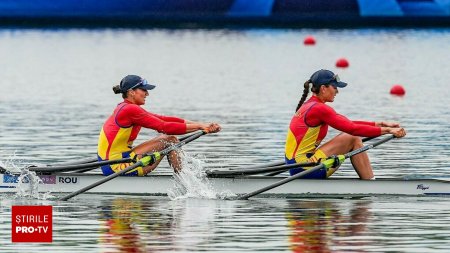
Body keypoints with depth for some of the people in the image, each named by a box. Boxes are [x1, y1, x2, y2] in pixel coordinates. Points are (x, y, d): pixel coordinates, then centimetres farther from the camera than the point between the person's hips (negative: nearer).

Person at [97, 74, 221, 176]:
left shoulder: (125, 108, 13)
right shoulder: (130, 110, -16)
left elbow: (164, 119, 6)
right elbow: (164, 127, -18)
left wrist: (199, 125, -4)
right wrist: (199, 127, -14)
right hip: (117, 167, -10)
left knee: (171, 140, 9)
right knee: (169, 140, -10)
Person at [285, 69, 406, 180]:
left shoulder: (309, 106, 15)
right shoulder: (319, 109, -15)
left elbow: (348, 124, 15)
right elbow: (353, 129, -18)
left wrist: (381, 124, 9)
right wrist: (387, 130, -15)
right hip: (304, 169, -10)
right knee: (353, 139, -10)